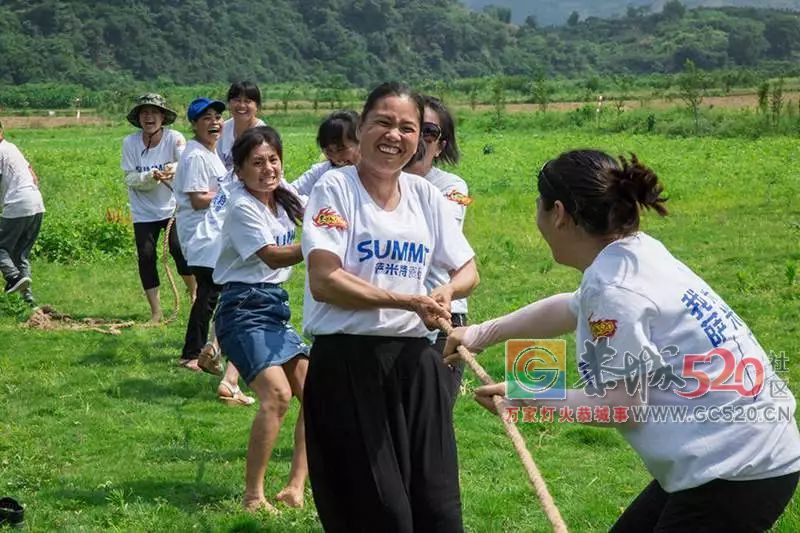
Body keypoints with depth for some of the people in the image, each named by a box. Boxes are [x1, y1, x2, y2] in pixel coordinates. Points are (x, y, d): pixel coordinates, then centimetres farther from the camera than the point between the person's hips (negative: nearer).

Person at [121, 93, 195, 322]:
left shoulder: (174, 139, -11)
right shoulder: (130, 142, -7)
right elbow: (130, 178, -9)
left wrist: (175, 169, -49)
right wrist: (151, 176, -28)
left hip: (173, 207, -2)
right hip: (144, 212, 2)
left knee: (179, 248, -16)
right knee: (146, 256, -3)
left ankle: (194, 294, 10)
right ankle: (155, 311, 10)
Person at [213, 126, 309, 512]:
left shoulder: (283, 198, 10)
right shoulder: (242, 207, -14)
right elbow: (272, 257, -22)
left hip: (275, 306, 9)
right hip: (243, 309, -9)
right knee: (277, 393, -24)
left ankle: (295, 488, 7)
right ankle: (252, 496, -14)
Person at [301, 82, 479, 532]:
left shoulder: (425, 194, 10)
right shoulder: (336, 187, -6)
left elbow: (468, 271, 17)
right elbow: (324, 281, -16)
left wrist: (447, 292, -7)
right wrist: (409, 301, -19)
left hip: (414, 358, 5)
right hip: (347, 361, -5)